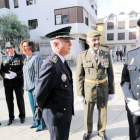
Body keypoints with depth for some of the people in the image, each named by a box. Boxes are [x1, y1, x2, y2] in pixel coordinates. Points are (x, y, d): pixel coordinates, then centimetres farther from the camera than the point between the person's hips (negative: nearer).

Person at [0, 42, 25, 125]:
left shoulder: (19, 57, -2)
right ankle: (11, 117, 29)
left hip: (18, 82, -3)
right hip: (7, 83, 3)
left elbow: (23, 68, -9)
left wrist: (16, 74, -24)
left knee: (20, 100, 9)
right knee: (9, 101, 12)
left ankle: (22, 116, 28)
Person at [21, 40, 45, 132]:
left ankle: (41, 124, 23)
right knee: (33, 106, 17)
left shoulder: (36, 59, -15)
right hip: (29, 87, 8)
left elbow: (38, 75, -18)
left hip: (35, 87, -8)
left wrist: (37, 89, -19)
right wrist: (25, 86, 16)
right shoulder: (26, 60, 11)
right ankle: (36, 122, 36)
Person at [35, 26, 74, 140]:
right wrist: (48, 109, -5)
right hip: (57, 115, -8)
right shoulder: (51, 65, -28)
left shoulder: (61, 61, 3)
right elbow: (40, 95, -24)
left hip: (65, 113, 8)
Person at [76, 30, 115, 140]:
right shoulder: (82, 56, -8)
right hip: (88, 89, -1)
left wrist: (111, 91, 1)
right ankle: (88, 131, 40)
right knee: (88, 113, 14)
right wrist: (80, 94, -6)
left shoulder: (107, 55, -3)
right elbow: (79, 77, -6)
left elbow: (110, 75, 1)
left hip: (103, 89, 2)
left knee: (103, 112, 16)